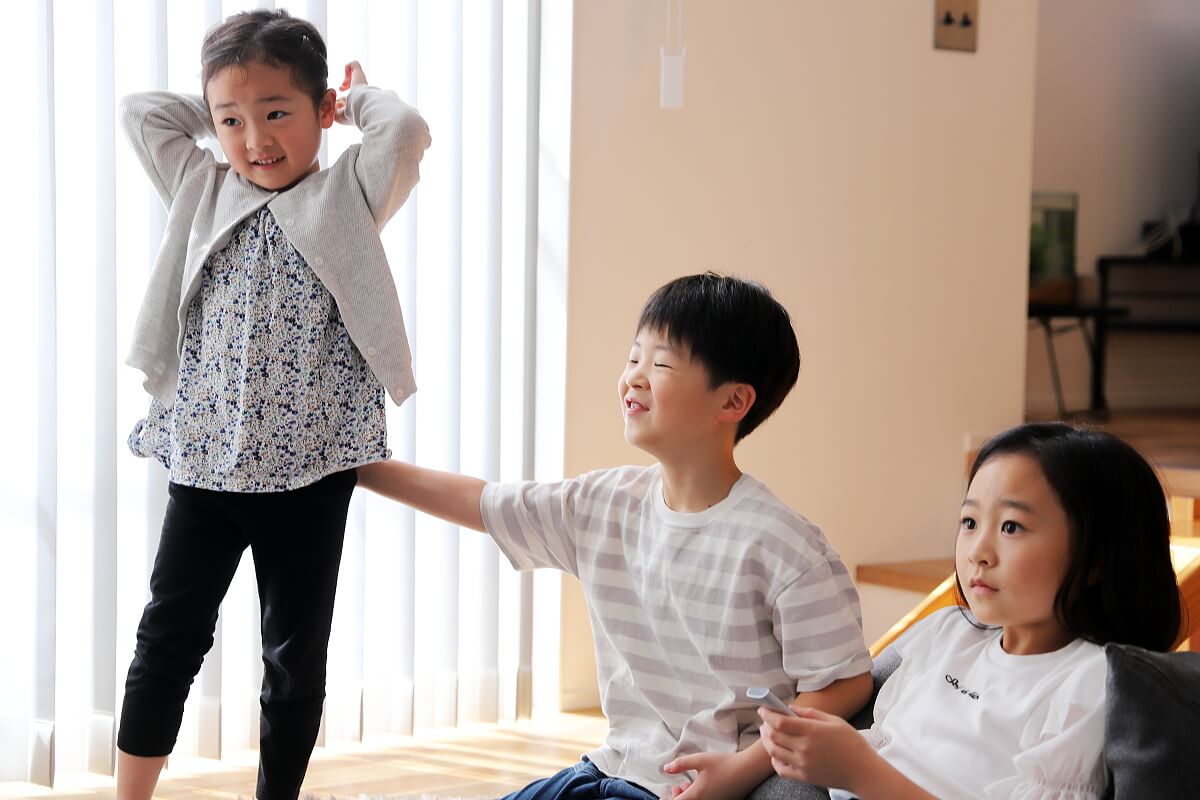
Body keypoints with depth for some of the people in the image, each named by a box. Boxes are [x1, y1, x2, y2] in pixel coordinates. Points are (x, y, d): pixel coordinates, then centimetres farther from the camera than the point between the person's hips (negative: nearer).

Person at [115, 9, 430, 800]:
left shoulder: (349, 196, -1)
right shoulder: (203, 192, 9)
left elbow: (407, 131, -17)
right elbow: (139, 109, 7)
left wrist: (359, 97, 1)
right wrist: (224, 109, 10)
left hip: (311, 470, -2)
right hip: (205, 461, 3)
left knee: (296, 658, 8)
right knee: (169, 638, 6)